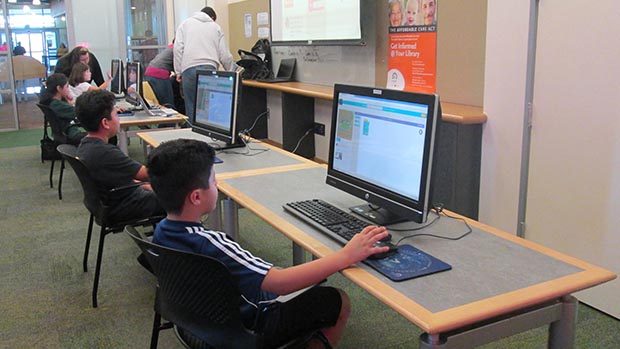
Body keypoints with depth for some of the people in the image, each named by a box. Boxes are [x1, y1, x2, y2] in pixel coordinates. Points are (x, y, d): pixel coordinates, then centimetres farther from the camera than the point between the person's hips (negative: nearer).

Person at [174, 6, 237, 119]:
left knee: (191, 108, 1)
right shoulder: (216, 27, 20)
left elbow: (178, 47, 6)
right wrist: (232, 71, 28)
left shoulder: (185, 23, 19)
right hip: (210, 69, 1)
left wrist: (178, 72, 8)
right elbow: (224, 55, 14)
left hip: (189, 69, 0)